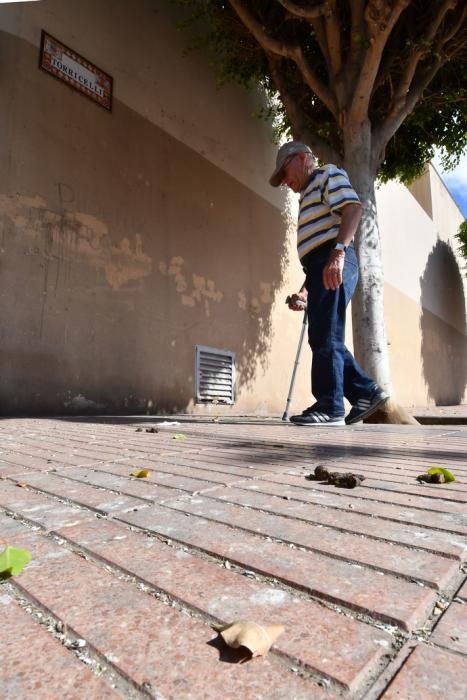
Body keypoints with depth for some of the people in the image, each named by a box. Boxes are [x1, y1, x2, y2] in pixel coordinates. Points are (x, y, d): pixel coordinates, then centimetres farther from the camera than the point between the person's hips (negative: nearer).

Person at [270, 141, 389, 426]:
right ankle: (367, 391, 10)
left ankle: (330, 407, -6)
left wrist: (339, 251, -26)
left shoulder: (329, 175, 8)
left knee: (325, 337, -12)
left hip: (334, 262, -9)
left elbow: (353, 208, -12)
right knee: (323, 338, 6)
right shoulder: (311, 194, 34)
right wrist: (305, 291, 21)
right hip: (322, 266, 10)